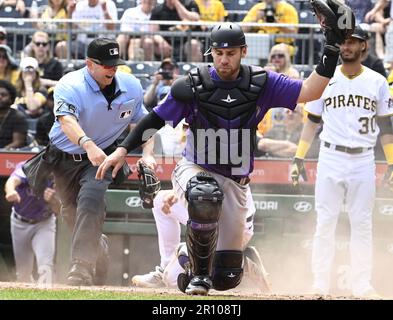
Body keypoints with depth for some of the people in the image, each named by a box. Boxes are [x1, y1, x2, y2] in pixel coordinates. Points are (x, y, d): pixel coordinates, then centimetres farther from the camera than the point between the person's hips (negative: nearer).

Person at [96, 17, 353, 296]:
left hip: (235, 181, 2)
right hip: (195, 170, -2)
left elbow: (309, 92, -10)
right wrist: (123, 149, -11)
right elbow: (156, 119, -2)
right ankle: (199, 275, -21)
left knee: (227, 277, 0)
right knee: (205, 198, -42)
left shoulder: (261, 84, -3)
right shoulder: (192, 86, -7)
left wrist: (332, 50, -18)